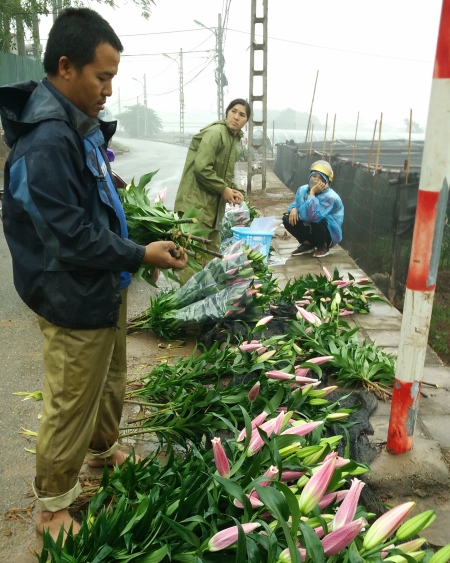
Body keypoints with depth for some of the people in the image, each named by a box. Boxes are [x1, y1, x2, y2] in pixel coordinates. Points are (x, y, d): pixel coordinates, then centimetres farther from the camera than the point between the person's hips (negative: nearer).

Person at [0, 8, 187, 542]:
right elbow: (71, 239, -26)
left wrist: (139, 250, 8)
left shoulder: (81, 125, 6)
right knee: (71, 406, 8)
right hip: (75, 303, -9)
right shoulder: (45, 141, -25)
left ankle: (103, 448, 53)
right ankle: (52, 504, 32)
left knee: (111, 381, 27)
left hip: (104, 290, 9)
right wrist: (141, 255, -18)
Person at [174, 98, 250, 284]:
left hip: (213, 204, 10)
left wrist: (233, 189, 4)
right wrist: (223, 189, -15)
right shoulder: (215, 132, -14)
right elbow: (201, 168, -23)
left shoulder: (234, 138, 16)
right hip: (197, 202, -10)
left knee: (212, 251, 16)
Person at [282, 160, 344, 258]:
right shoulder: (303, 189, -8)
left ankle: (323, 246, -4)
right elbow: (296, 203, 12)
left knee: (316, 220, -36)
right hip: (311, 230, 6)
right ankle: (307, 243, 8)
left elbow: (311, 216, -42)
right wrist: (293, 209, -14)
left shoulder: (330, 197, -29)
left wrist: (312, 192, -35)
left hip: (329, 235, -6)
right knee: (287, 218, -10)